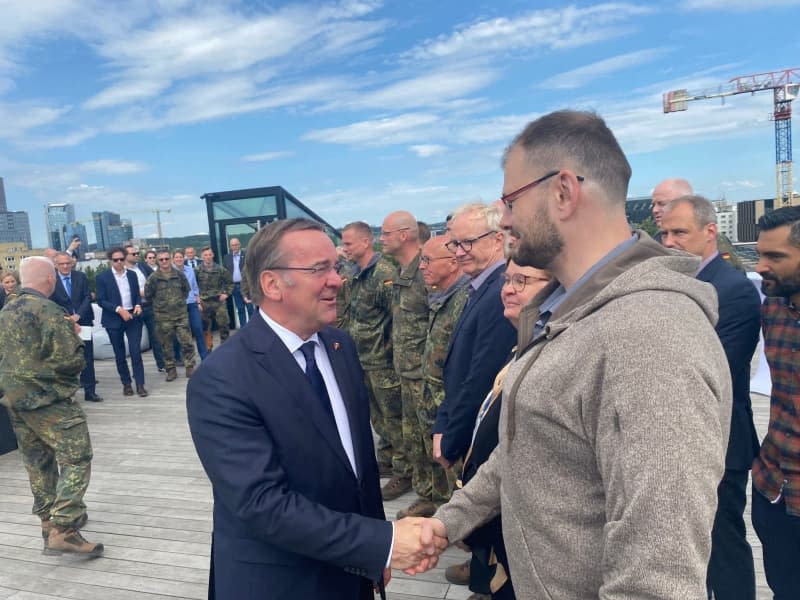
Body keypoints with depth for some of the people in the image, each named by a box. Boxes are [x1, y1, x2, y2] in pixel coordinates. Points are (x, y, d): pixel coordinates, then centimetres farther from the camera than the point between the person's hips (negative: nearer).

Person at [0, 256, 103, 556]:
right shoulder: (48, 310, -16)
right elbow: (71, 360, -20)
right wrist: (75, 336, 0)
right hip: (47, 398, -9)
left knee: (38, 462, 18)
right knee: (76, 458, -6)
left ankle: (49, 522, 29)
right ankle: (62, 531, -12)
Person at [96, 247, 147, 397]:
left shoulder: (132, 274, 8)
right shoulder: (103, 277, -3)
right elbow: (101, 300, -7)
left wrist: (138, 305, -8)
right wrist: (119, 309, -18)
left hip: (133, 317, 1)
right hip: (114, 320, -1)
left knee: (136, 351, -7)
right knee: (120, 354, 8)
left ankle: (140, 384, -1)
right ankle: (126, 384, 20)